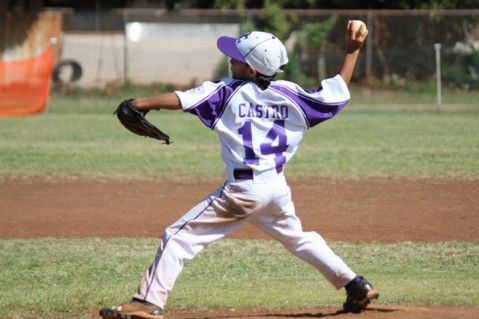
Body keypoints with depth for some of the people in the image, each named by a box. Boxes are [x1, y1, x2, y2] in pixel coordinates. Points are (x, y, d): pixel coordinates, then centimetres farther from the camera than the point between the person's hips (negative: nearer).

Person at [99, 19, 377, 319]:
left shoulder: (228, 91, -6)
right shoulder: (290, 95, 4)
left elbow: (181, 99, -15)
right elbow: (337, 93, 9)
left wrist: (139, 104, -12)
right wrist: (353, 50, 13)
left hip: (242, 190, -6)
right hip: (277, 187, 6)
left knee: (179, 236, -2)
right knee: (298, 238, 30)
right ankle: (357, 287, 29)